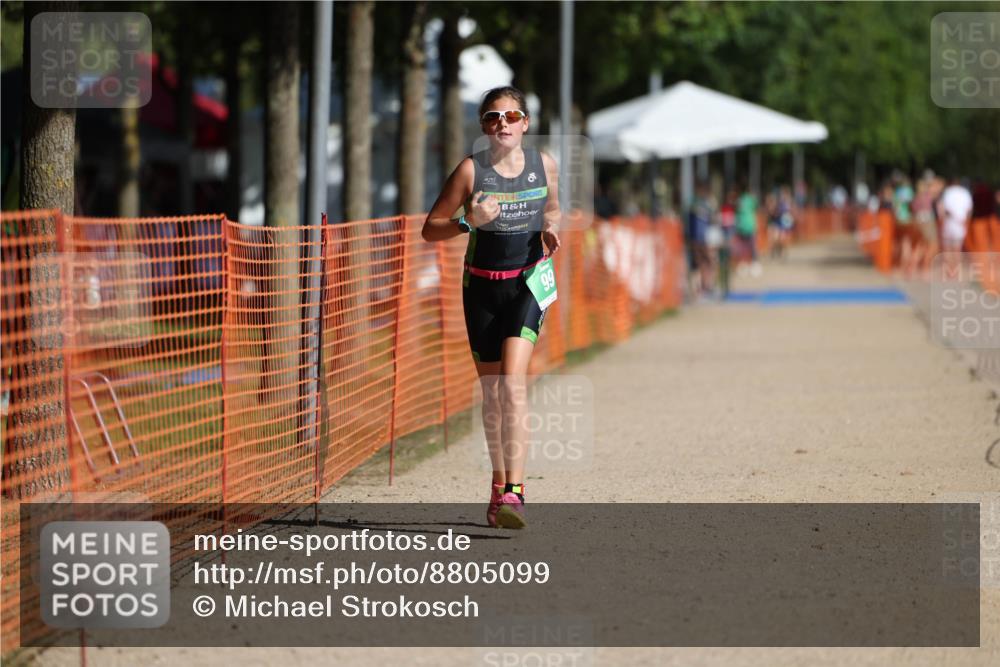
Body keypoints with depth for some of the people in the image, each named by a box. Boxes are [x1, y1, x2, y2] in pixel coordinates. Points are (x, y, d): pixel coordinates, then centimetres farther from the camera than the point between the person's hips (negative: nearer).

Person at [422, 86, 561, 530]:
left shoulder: (543, 165, 0)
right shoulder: (471, 169, -7)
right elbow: (430, 229, -4)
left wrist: (549, 230, -1)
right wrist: (469, 222, -22)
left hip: (528, 283, -1)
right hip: (482, 285, 1)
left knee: (512, 381, -18)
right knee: (491, 389, 8)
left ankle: (514, 492, -23)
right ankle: (499, 482, 27)